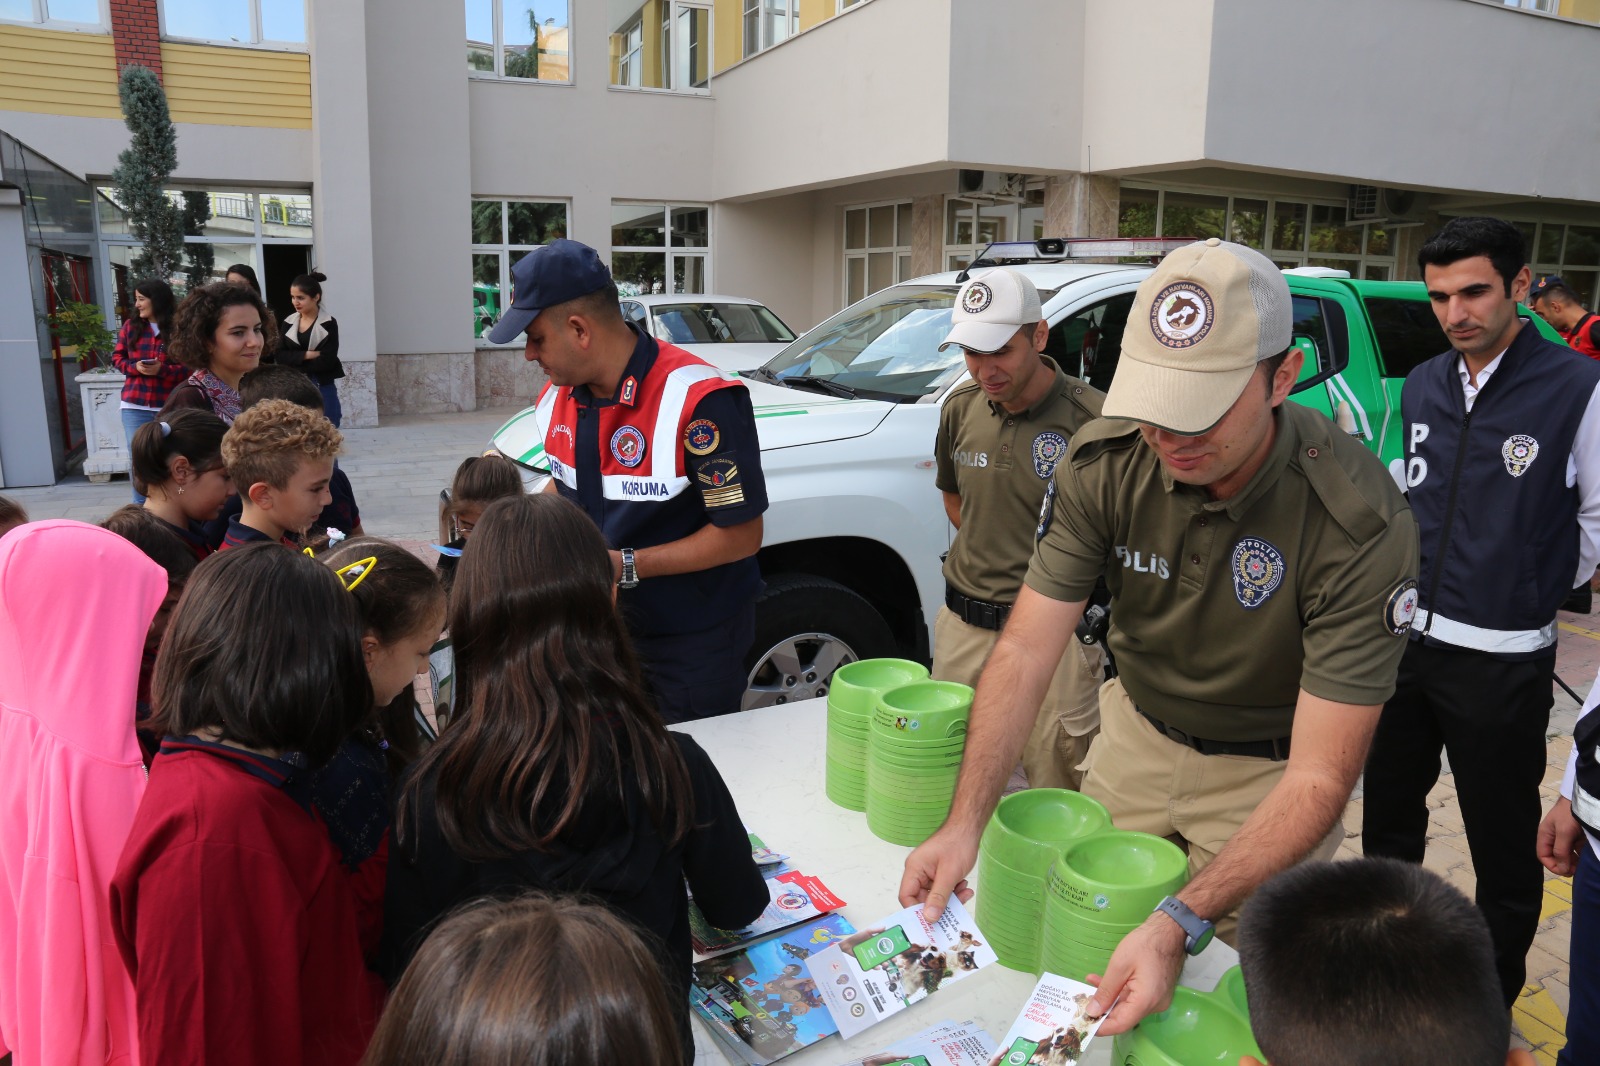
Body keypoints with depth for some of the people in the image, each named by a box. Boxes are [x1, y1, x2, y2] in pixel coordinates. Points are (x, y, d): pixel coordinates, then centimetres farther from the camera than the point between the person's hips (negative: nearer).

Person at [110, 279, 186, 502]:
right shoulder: (131, 326, 6)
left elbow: (190, 367, -7)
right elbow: (117, 357, 11)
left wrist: (163, 370, -19)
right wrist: (134, 367, -8)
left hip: (170, 407, -3)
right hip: (135, 406, 3)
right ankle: (140, 507, 17)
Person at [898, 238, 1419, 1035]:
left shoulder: (1361, 525, -32)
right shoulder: (1103, 463, -22)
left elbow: (1318, 777, -31)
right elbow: (1026, 650, -20)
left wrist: (1183, 926, -42)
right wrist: (964, 824, -31)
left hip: (1266, 772, -2)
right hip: (1135, 734, 3)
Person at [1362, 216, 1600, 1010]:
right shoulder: (1422, 386, 5)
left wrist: (1536, 589, 4)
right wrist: (1416, 587, 10)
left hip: (1501, 658, -5)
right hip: (1404, 638, 6)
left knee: (1503, 845, 9)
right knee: (1389, 817, 20)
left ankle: (1492, 1008, 28)